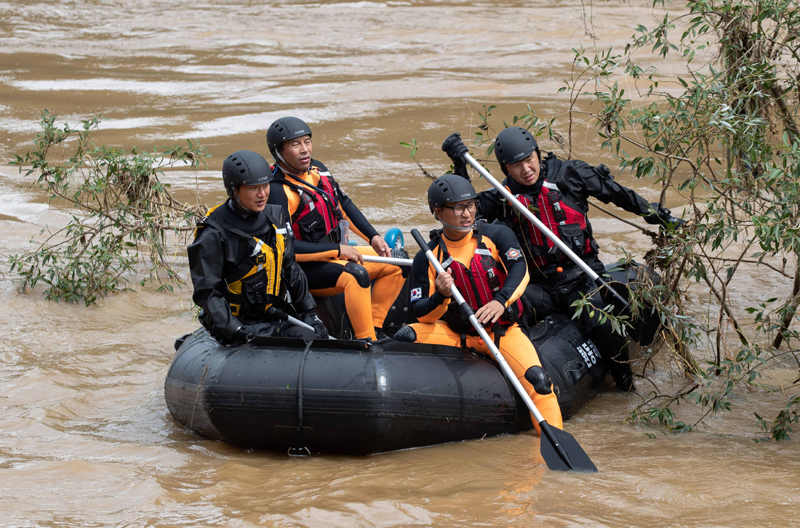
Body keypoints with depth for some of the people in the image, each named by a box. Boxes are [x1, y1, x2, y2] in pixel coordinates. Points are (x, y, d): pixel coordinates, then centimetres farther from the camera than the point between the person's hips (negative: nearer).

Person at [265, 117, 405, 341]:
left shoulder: (317, 169, 7)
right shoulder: (277, 191, -20)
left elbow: (345, 205, 18)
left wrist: (373, 237, 5)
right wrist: (337, 250, -23)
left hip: (337, 252, 10)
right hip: (306, 269, -10)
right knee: (356, 274, -35)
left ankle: (375, 329, 3)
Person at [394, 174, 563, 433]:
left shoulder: (496, 236, -2)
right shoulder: (427, 258, -2)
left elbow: (520, 269, -17)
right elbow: (422, 315, -5)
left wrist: (501, 301, -36)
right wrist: (441, 296, -27)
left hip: (502, 330, -1)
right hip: (454, 333, 1)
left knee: (536, 379, -25)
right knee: (405, 337, -23)